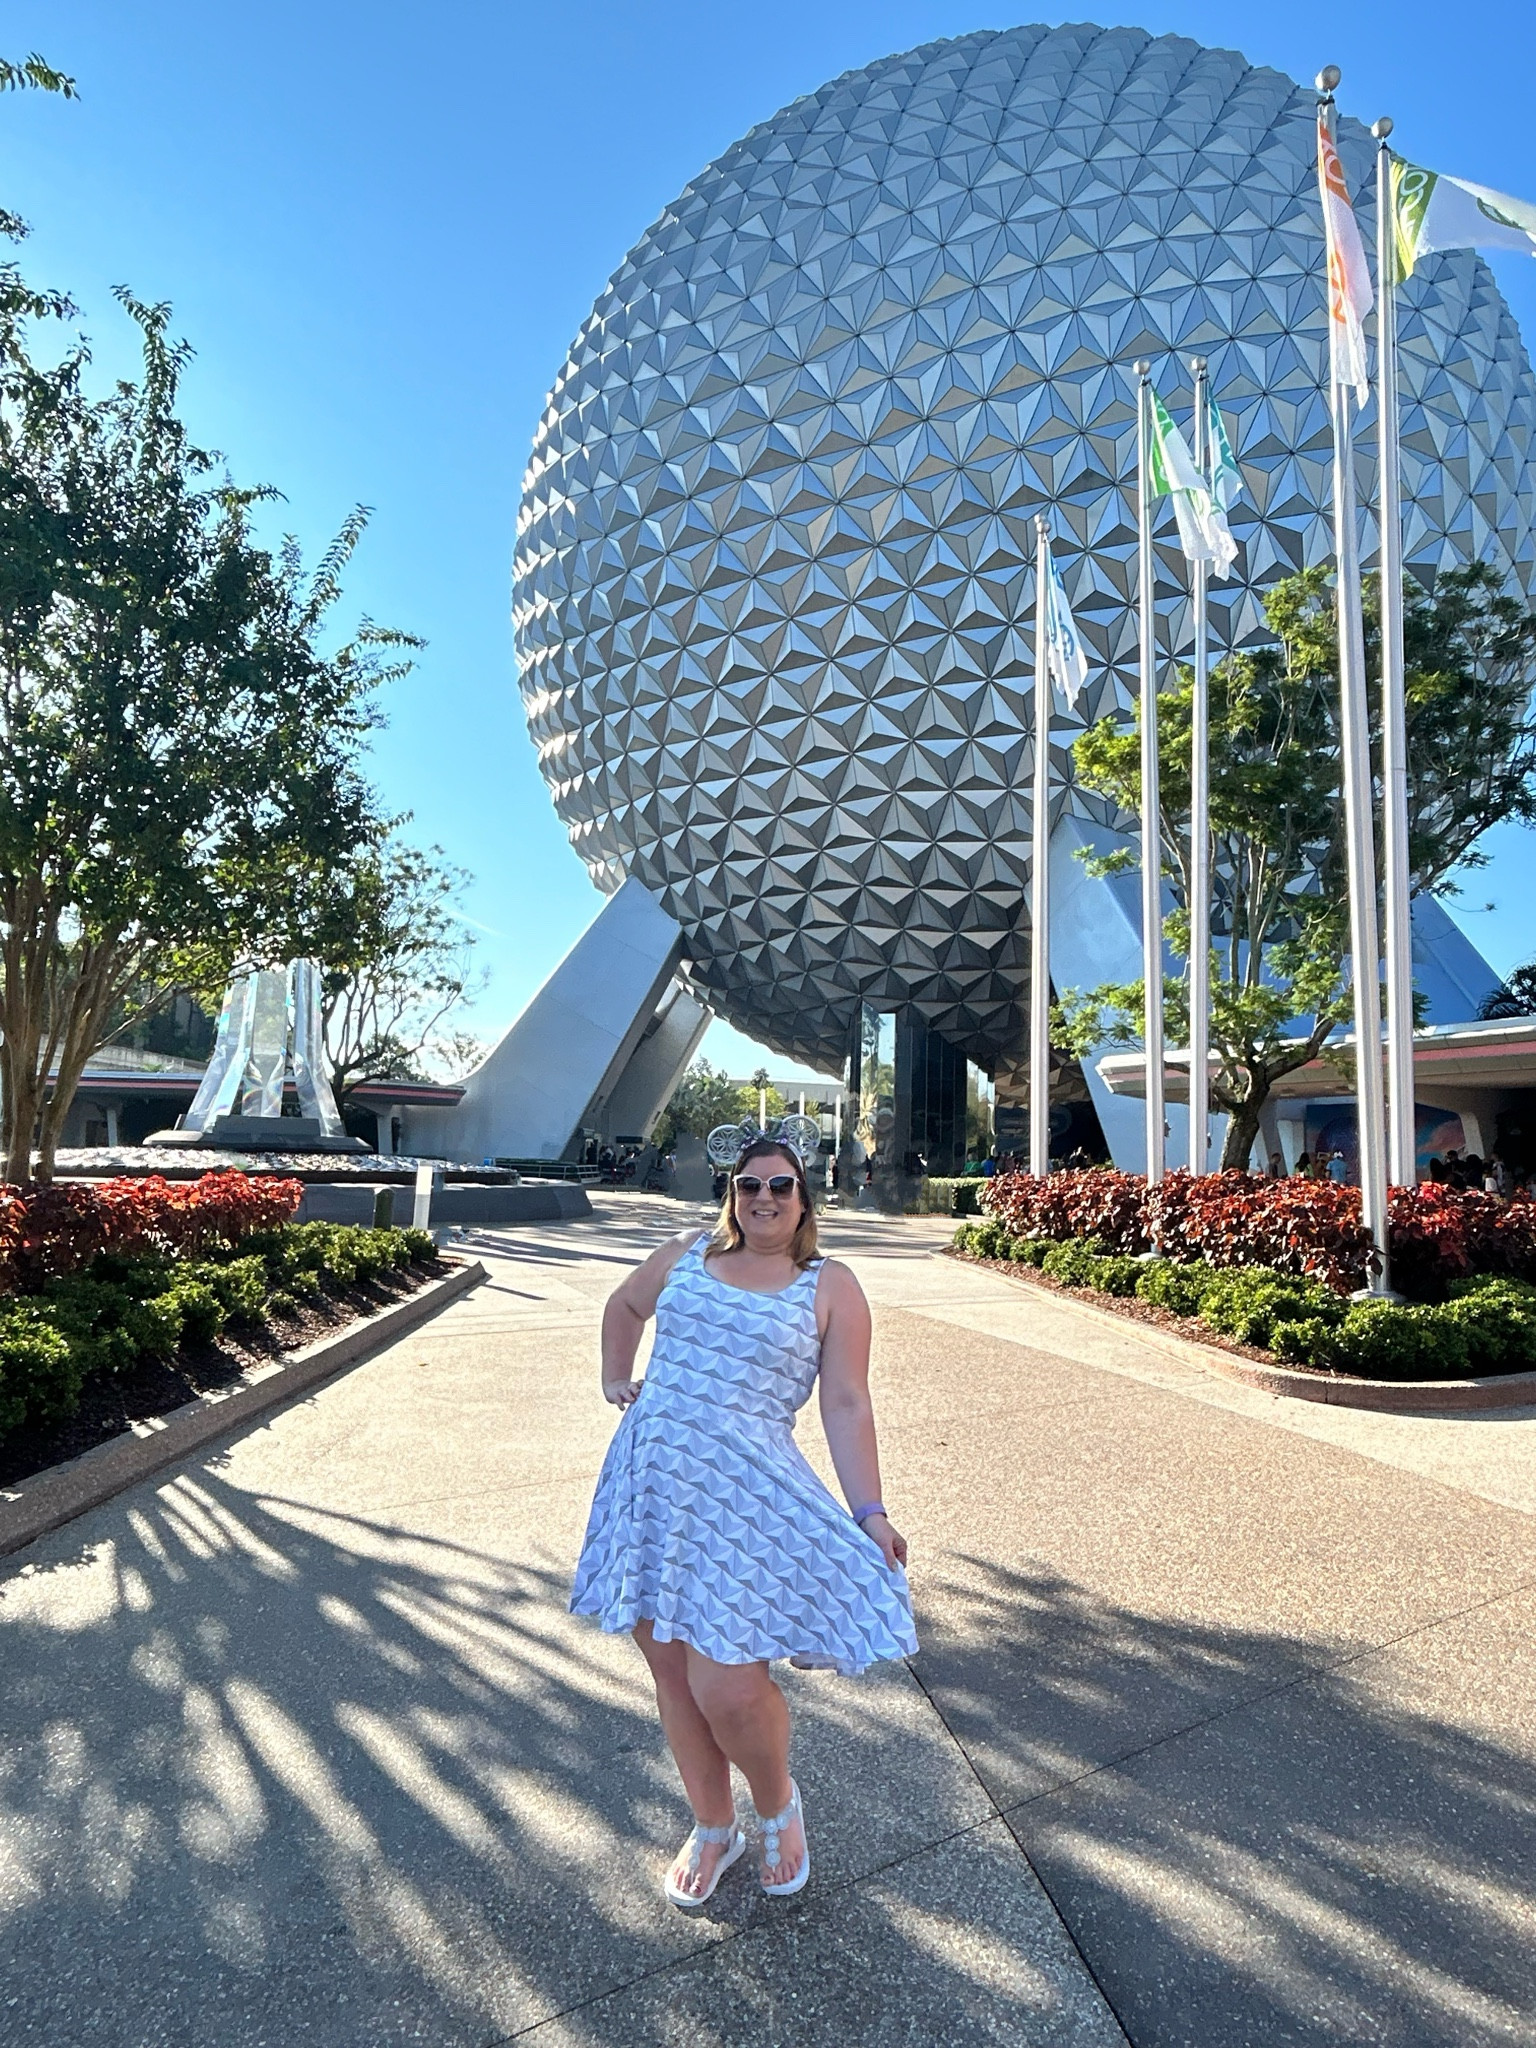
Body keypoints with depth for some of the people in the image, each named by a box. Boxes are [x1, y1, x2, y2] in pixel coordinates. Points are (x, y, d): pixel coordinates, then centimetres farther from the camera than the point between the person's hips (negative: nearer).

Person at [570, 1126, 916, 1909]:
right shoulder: (688, 1254, 9)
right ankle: (712, 1828, 39)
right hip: (650, 1480, 4)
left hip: (744, 1496, -4)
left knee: (726, 1686, -8)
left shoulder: (830, 1287, 0)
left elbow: (846, 1406, -4)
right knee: (672, 1674, 13)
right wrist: (615, 1378, 17)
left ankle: (779, 1803, 27)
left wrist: (869, 1512, -10)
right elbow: (624, 1304, 28)